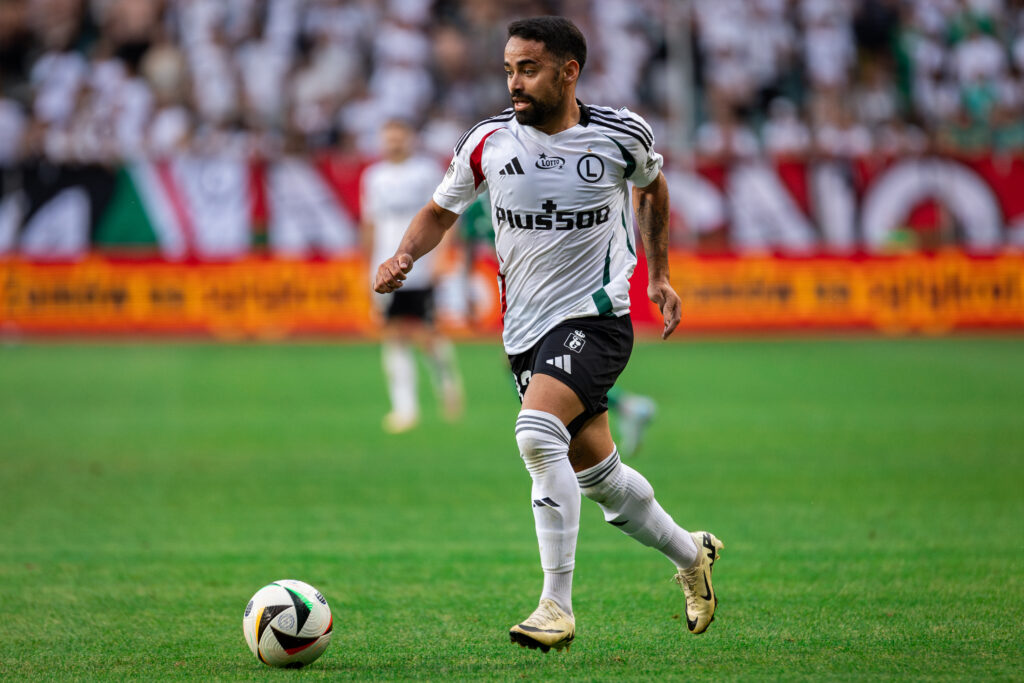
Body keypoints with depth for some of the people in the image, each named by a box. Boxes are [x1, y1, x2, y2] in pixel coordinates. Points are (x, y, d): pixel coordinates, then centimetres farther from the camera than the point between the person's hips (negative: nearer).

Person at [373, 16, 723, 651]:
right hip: (526, 331, 4)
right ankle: (691, 555, 41)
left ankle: (557, 606, -23)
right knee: (596, 473, 13)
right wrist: (404, 255, -9)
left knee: (537, 433, -28)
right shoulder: (489, 143, -3)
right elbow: (441, 211, 11)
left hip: (596, 315, -4)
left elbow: (652, 187, 16)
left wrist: (659, 276, 19)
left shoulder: (622, 135, -6)